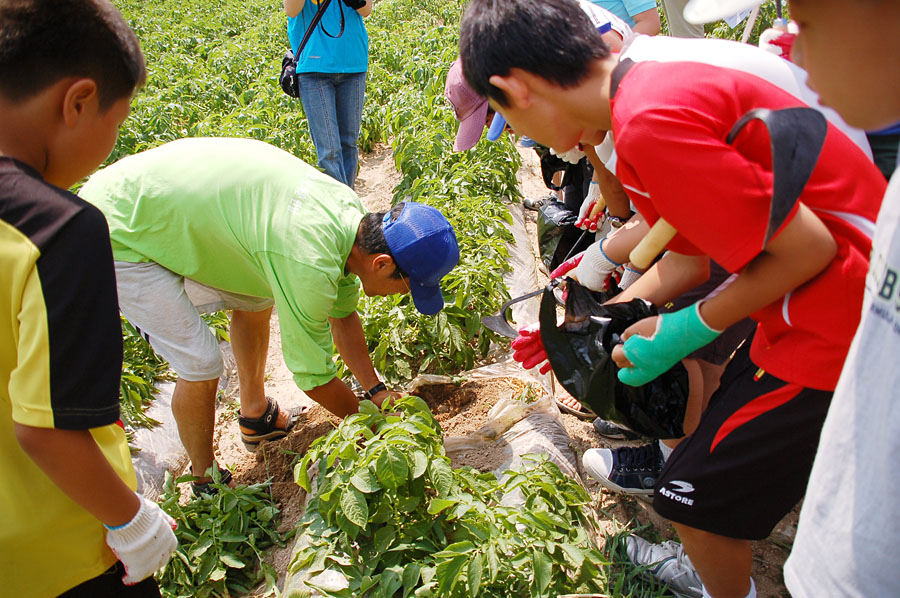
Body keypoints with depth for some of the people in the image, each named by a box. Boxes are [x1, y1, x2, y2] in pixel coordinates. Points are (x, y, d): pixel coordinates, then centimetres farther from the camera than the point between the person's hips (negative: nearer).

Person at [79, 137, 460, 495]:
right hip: (119, 237, -9)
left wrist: (377, 392, 6)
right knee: (201, 366, -10)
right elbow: (313, 377, -19)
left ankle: (255, 415, 35)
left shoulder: (350, 210, -6)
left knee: (256, 301, 15)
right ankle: (206, 484, 16)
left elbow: (342, 314, 7)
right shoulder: (310, 264, -33)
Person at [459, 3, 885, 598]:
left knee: (698, 496, 2)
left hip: (841, 331, -9)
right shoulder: (661, 76, 6)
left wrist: (685, 330, -11)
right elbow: (693, 255, 12)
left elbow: (806, 248, -22)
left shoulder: (652, 121, -26)